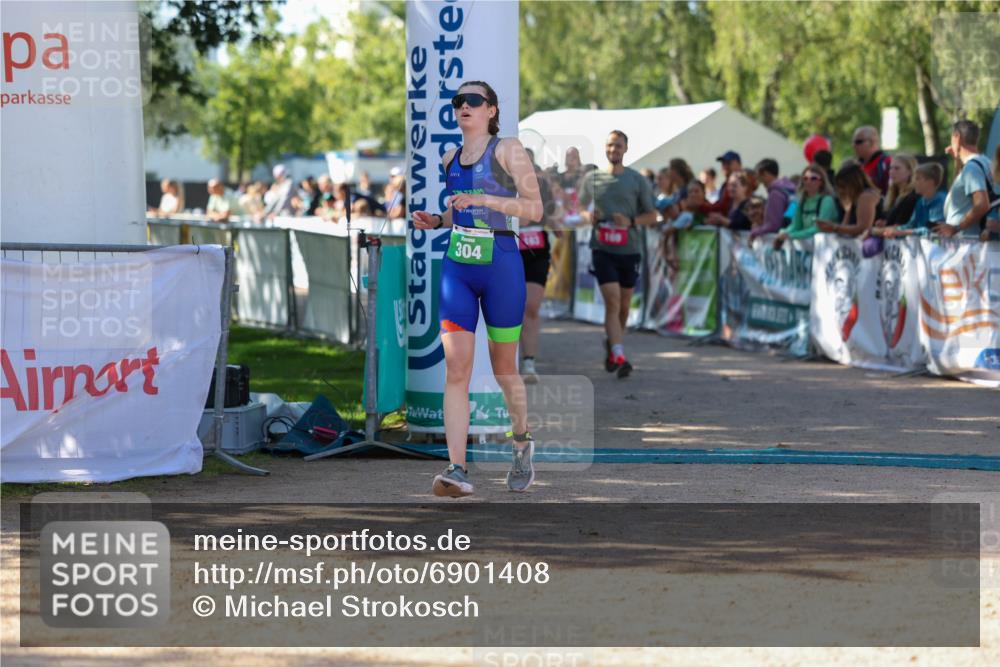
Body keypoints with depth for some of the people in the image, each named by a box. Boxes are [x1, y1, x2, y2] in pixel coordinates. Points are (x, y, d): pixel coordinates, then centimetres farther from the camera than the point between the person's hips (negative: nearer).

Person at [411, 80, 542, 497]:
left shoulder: (508, 150, -3)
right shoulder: (451, 159, 14)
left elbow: (534, 209, -9)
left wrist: (483, 199, -18)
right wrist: (436, 221, 7)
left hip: (501, 265, -4)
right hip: (456, 267, 4)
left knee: (503, 367, 9)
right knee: (456, 368, -10)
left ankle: (522, 442, 36)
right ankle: (457, 471, -16)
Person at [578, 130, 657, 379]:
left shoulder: (637, 180, 4)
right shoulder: (592, 178, 7)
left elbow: (652, 216, 5)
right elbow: (582, 209, 18)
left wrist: (631, 222, -13)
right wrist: (589, 217, -6)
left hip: (629, 249, 1)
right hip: (602, 249, -1)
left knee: (623, 305, 10)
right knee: (612, 300, -15)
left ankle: (611, 344, 35)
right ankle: (619, 357, -18)